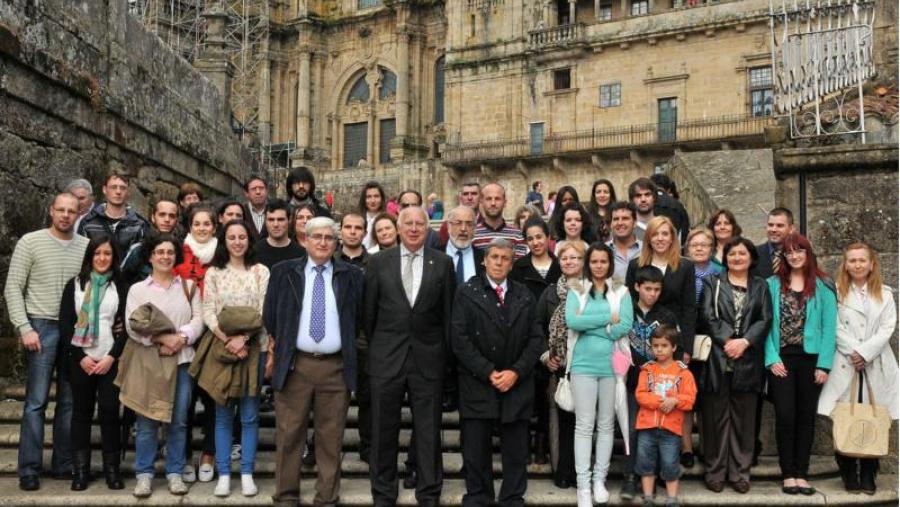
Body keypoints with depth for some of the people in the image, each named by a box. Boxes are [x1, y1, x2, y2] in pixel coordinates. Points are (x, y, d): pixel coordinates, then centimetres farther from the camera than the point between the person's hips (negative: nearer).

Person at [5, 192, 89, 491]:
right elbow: (13, 289, -3)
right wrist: (24, 328, -11)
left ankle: (63, 464, 17)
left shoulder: (87, 246, 5)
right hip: (42, 327, -3)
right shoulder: (30, 242, -1)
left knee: (70, 401, 7)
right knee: (36, 401, -2)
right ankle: (29, 470, 5)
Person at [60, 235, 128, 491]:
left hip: (111, 360, -1)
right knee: (81, 412, 4)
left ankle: (112, 469, 4)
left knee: (110, 411, -3)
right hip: (80, 359, 1)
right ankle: (80, 470, 9)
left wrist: (112, 357, -9)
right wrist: (81, 357, -8)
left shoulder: (121, 288, 7)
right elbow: (65, 324, 2)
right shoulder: (74, 285, 9)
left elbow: (126, 326, 2)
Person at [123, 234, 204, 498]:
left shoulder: (188, 286, 12)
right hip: (148, 361, -1)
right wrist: (162, 338, -16)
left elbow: (198, 319, 2)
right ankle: (144, 474, 10)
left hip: (182, 359, 2)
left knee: (179, 420, 5)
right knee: (147, 421, 0)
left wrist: (181, 338, -15)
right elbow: (133, 325, -4)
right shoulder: (137, 289, 6)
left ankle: (175, 473, 14)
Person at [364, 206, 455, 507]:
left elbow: (448, 311, 5)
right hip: (386, 357, 0)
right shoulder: (379, 261, 3)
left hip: (428, 358, 0)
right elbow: (369, 310, 6)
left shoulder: (443, 263, 3)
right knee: (384, 431, 9)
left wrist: (446, 351, 4)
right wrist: (374, 347, 7)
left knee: (428, 432, 7)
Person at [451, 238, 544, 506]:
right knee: (476, 450, 3)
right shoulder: (466, 292, 1)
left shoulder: (525, 296, 10)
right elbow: (459, 339, -6)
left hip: (517, 384, 2)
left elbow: (535, 339, 5)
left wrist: (516, 372, -9)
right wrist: (488, 372, -12)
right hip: (477, 384, -2)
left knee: (516, 451, 6)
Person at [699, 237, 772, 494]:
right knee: (716, 417, 1)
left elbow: (765, 319, 2)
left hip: (747, 361, 1)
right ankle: (715, 472, 7)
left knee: (743, 418, 5)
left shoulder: (760, 286, 14)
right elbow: (709, 316, -2)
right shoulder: (712, 282, 10)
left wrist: (744, 341, -12)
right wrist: (727, 340, -14)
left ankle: (740, 473, 12)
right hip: (717, 359, -1)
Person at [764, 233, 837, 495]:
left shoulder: (823, 286, 3)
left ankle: (801, 474, 13)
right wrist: (772, 358, -7)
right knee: (785, 415, -1)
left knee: (806, 415, 5)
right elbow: (767, 323, 2)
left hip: (811, 359, 0)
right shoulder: (773, 284, 5)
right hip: (782, 359, 0)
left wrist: (824, 364, -8)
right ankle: (788, 474, 7)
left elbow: (829, 326, -1)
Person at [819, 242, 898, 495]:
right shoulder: (837, 292, 6)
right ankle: (849, 476, 8)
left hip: (877, 366, 2)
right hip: (845, 365, -1)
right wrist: (853, 352, -13)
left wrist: (864, 352, -10)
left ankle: (868, 476, 11)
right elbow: (835, 328, -2)